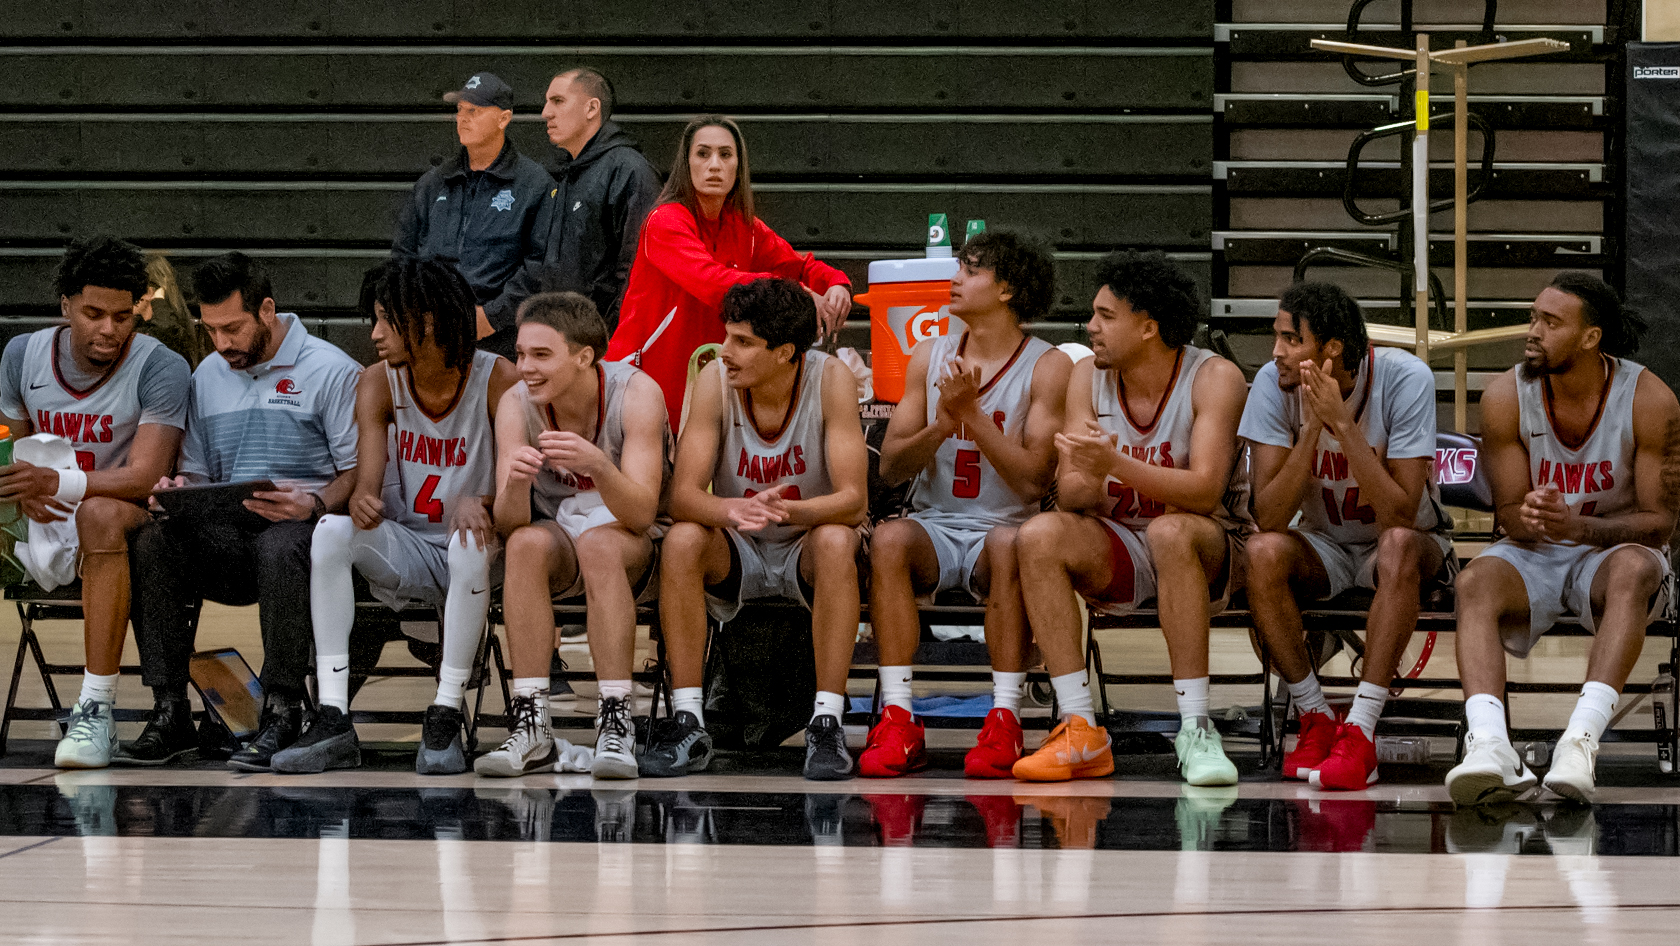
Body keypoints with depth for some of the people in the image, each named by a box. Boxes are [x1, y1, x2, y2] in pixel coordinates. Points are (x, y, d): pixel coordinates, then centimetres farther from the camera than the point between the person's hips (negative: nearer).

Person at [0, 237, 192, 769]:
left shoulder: (161, 370, -11)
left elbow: (144, 477, -20)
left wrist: (56, 483, -34)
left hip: (136, 522, -5)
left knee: (100, 515, -38)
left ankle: (97, 710, -40)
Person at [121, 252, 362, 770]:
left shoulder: (331, 371, 0)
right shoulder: (208, 375, 19)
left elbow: (357, 474, -4)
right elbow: (197, 472, 23)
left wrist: (313, 505, -24)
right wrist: (179, 490, -1)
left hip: (300, 528, -5)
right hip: (226, 535, 5)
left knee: (282, 545, -41)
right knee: (150, 539, -25)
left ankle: (282, 716, -32)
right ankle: (170, 712, -25)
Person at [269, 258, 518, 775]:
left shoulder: (495, 379, -11)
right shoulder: (379, 383, -1)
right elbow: (366, 478, -10)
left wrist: (479, 504, -37)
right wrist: (361, 501, -36)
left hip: (467, 553, -3)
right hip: (405, 548, 3)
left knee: (472, 544, -38)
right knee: (331, 530, -26)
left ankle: (446, 720, -30)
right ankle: (332, 721, -30)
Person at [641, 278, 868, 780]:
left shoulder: (832, 380, -18)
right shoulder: (715, 380, -14)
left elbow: (854, 501, -23)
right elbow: (682, 497, -20)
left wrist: (785, 510, -44)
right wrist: (730, 511, -43)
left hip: (806, 547, -2)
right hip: (736, 552, 2)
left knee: (836, 542, -34)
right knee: (682, 540, -29)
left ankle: (827, 723, -33)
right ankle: (688, 723, -27)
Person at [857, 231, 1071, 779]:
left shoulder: (1047, 368, 0)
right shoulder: (930, 359, 12)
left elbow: (1033, 480, -10)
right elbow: (891, 466, 6)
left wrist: (973, 416, -16)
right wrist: (943, 424, -12)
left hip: (1002, 528, -3)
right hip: (934, 526, 3)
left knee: (1009, 544, -38)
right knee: (889, 538, -31)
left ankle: (1004, 723, -36)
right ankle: (898, 723, -35)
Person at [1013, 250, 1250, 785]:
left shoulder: (1214, 379, -13)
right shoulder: (1088, 378, 0)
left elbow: (1204, 492, -25)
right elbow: (1070, 499, -6)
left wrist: (1116, 466, -39)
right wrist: (1085, 479, -32)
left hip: (1207, 549, -4)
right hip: (1117, 552, 4)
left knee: (1170, 531, -37)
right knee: (1038, 537, -24)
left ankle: (1196, 730, -35)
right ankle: (1080, 731, -28)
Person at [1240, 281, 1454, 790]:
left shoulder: (1405, 378, -23)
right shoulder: (1274, 384, -15)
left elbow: (1400, 516, -29)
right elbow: (1269, 518, -22)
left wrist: (1343, 424, -35)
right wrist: (1312, 429, -32)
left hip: (1411, 543, -2)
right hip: (1323, 544, 2)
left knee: (1398, 547, -37)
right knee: (1262, 553, -30)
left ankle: (1360, 733, -35)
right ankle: (1316, 720, -16)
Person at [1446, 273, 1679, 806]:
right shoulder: (1505, 398, -8)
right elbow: (1510, 514, -4)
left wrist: (1581, 528, -30)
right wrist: (1529, 519, -31)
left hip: (1612, 549, -1)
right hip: (1531, 558, 1)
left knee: (1635, 568, -38)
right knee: (1474, 583, -32)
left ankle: (1582, 737, -52)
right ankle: (1491, 747, -54)